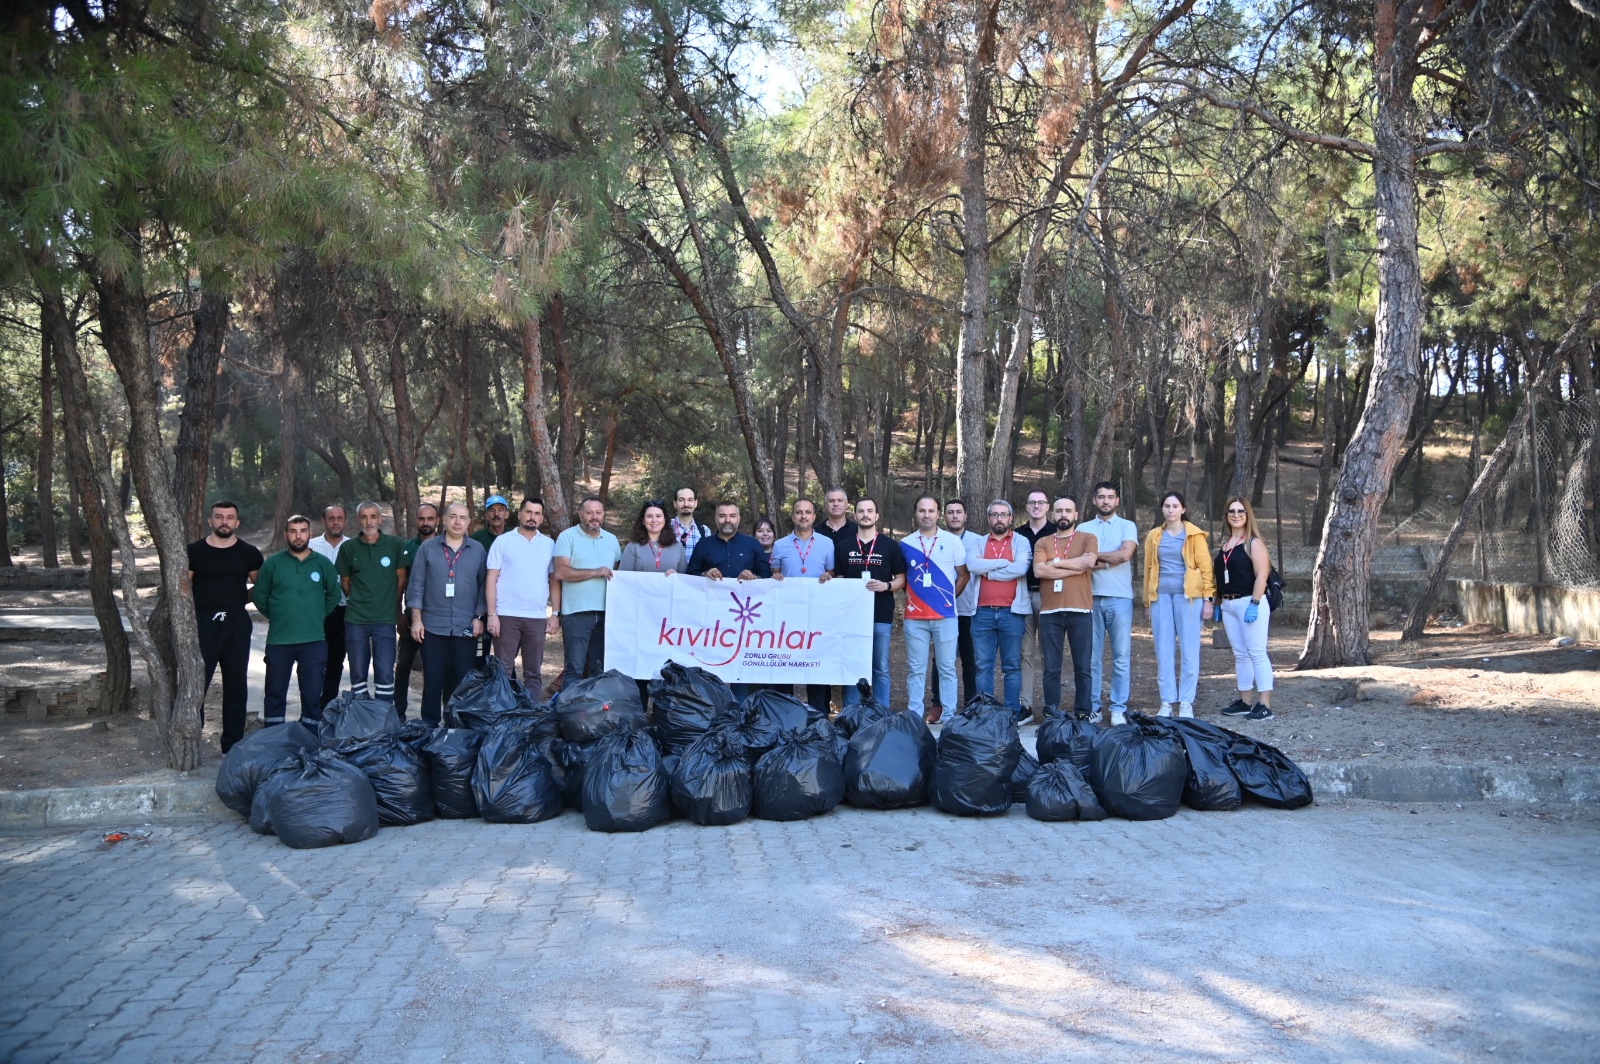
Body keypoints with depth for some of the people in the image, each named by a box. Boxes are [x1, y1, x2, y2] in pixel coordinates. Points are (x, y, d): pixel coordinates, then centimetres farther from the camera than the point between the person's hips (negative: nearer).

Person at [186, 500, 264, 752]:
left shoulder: (249, 553, 5)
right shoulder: (195, 551, 1)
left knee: (236, 685, 8)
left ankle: (233, 744, 17)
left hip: (236, 624, 2)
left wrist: (241, 599, 0)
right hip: (203, 623, -2)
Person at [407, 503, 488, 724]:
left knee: (461, 681, 5)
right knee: (432, 680, 3)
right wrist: (416, 619, -3)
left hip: (466, 627, 1)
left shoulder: (478, 550, 6)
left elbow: (484, 586, 7)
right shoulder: (427, 548, 3)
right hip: (433, 625, -1)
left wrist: (479, 617, 0)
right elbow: (417, 584, 2)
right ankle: (430, 726, 12)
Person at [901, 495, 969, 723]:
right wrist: (910, 597, 6)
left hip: (945, 615, -1)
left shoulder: (952, 541, 4)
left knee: (946, 668, 2)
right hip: (914, 617, 1)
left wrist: (950, 598, 6)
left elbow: (963, 575, 9)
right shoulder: (905, 544, 7)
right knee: (916, 669, 3)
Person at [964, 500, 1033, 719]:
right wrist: (1004, 562, -9)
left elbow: (1021, 568, -13)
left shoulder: (1021, 542, 5)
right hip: (983, 612, 2)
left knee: (1012, 666, 3)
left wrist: (988, 571, -5)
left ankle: (1013, 712, 8)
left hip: (1011, 612, -2)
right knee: (983, 666, 4)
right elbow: (972, 565, -8)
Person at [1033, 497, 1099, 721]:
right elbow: (1039, 570, -5)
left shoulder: (1087, 538, 8)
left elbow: (1089, 561, -12)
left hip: (1080, 611, -1)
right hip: (1050, 612, 1)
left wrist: (1056, 562, -5)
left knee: (1082, 667, 3)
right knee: (1051, 668, 4)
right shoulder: (1042, 542, 12)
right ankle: (1051, 714, 11)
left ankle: (1083, 713, 10)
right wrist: (1075, 569, -7)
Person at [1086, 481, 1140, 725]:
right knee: (1091, 656, 3)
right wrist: (1108, 561, -10)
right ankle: (1092, 707, 10)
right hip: (1091, 597, 2)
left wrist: (1095, 555, -2)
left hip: (1119, 598, -2)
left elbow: (1125, 554, -10)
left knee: (1121, 656, -1)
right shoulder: (1084, 529, 12)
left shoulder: (1127, 526, 7)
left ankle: (1118, 708, 4)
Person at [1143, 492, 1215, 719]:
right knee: (1163, 651, 2)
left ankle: (1186, 703, 3)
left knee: (1189, 651, -2)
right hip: (1161, 597, 3)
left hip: (1187, 597, -3)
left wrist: (1207, 599, -6)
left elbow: (1205, 567, 0)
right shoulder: (1154, 536, 12)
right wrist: (1148, 602, 11)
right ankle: (1167, 702, 7)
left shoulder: (1194, 534, 3)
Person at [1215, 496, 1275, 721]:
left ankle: (1265, 705, -7)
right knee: (1240, 655, 11)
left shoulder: (1253, 543, -6)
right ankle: (1244, 702, 17)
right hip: (1228, 605, 7)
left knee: (1257, 653, -7)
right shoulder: (1224, 544, 15)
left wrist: (1254, 604, -20)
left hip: (1249, 603, -7)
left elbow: (1261, 575, -14)